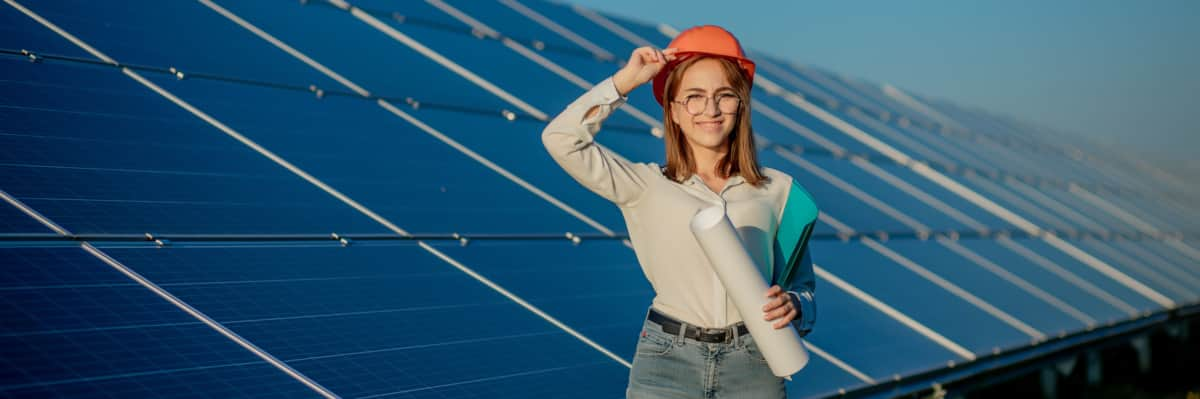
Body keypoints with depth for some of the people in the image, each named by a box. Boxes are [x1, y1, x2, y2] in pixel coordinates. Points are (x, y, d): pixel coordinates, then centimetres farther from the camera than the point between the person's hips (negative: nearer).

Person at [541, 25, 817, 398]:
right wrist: (626, 80, 0)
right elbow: (561, 139, -4)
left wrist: (793, 304, -11)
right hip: (666, 364, -1)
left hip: (751, 367, 1)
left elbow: (802, 286, 12)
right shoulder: (646, 186, 5)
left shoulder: (777, 190, 7)